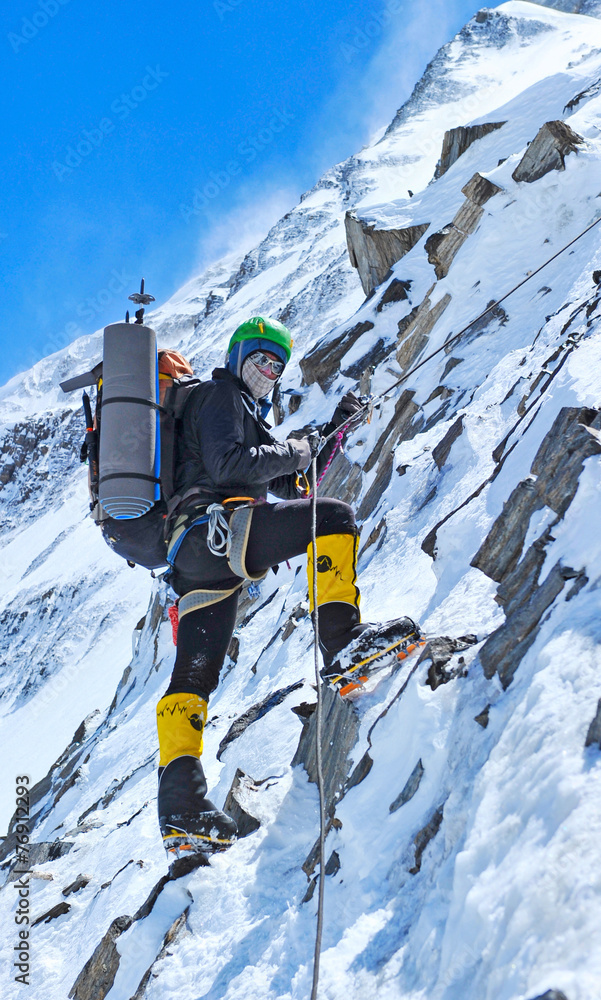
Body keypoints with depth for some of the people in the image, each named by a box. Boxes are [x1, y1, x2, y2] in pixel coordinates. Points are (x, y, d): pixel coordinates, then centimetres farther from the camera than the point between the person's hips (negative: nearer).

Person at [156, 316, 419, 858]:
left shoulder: (244, 415, 38)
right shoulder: (219, 395, 9)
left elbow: (288, 484, 34)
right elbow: (226, 464, -11)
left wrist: (333, 430, 26)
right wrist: (295, 451, 0)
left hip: (196, 559, 10)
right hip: (214, 525, -10)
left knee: (193, 676, 1)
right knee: (334, 516, -18)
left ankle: (180, 800, -3)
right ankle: (342, 638, -28)